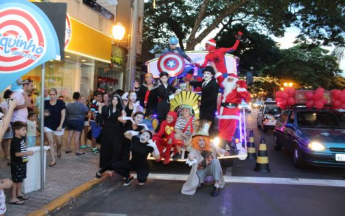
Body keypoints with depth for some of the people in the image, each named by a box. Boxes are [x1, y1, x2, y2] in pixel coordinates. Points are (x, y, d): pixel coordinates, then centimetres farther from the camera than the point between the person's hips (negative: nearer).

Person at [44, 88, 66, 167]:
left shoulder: (61, 103, -7)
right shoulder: (46, 103, 0)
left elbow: (63, 115, -9)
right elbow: (43, 114, 11)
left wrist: (60, 126, -16)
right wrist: (44, 114, -14)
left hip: (58, 126, -1)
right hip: (48, 125, 1)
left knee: (59, 143, 10)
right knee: (50, 142, -5)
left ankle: (58, 150, 46)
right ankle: (53, 160, 0)